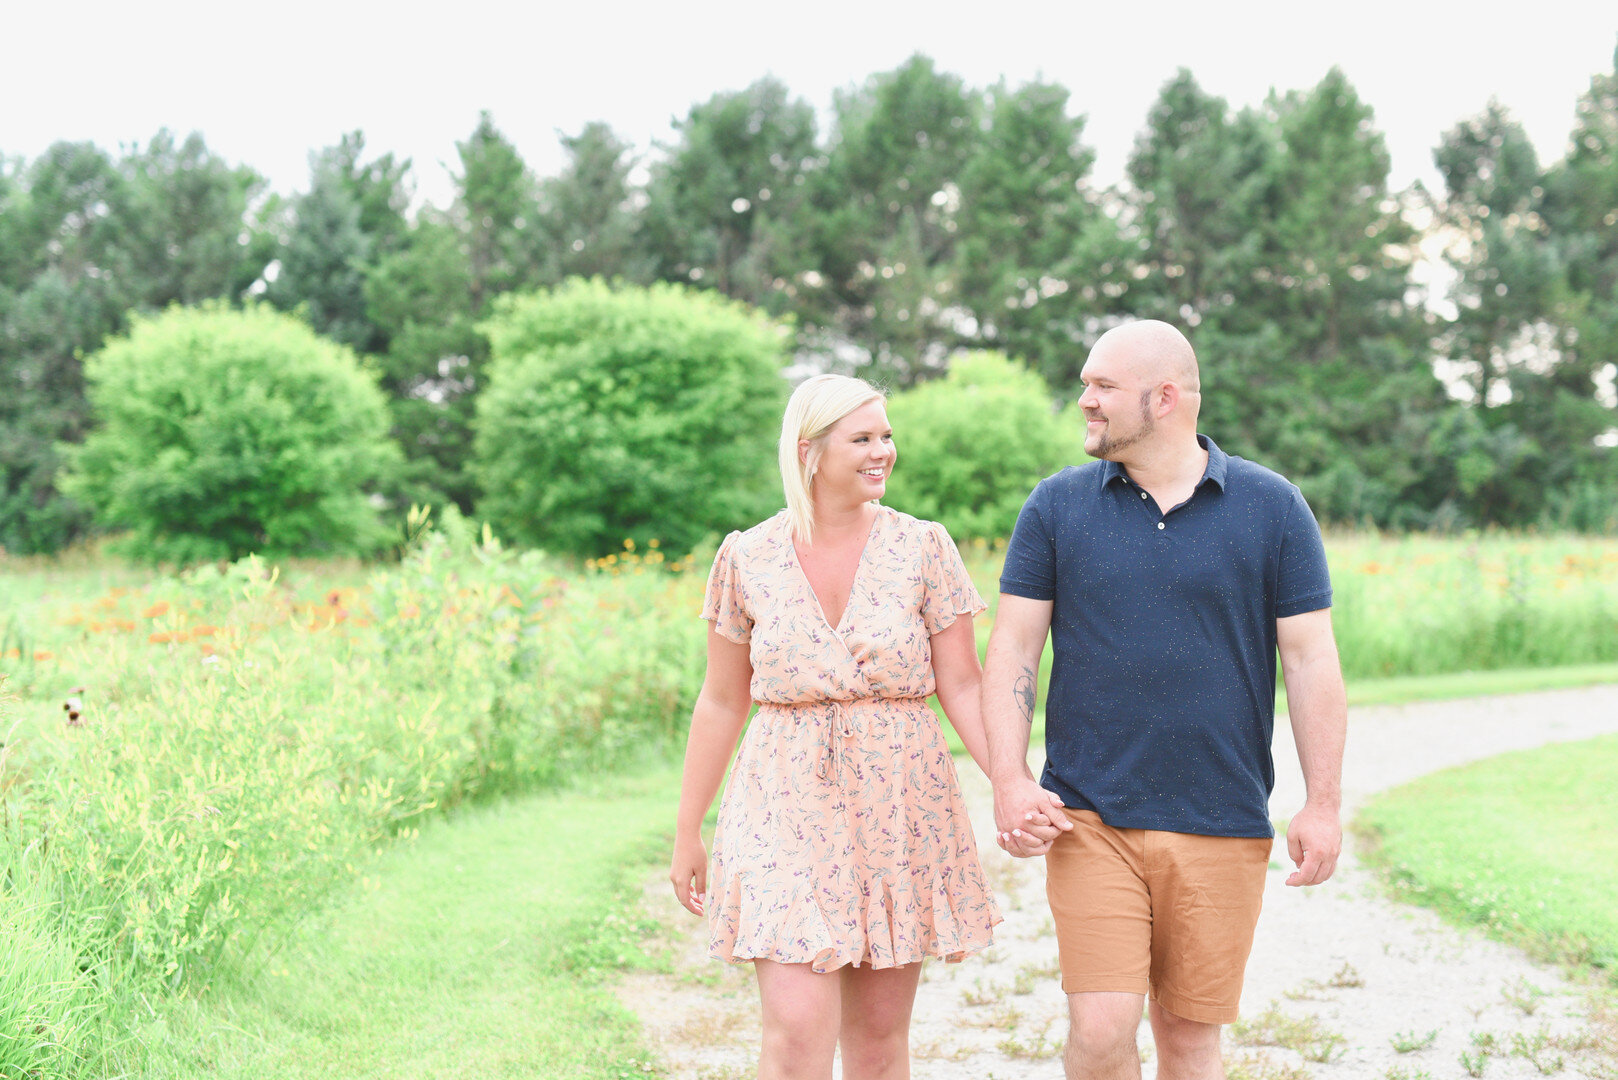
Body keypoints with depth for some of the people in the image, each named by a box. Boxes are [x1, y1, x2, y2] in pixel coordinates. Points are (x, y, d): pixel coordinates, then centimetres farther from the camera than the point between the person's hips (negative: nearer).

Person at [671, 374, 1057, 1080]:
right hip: (789, 806, -1)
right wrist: (686, 832, 10)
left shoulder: (923, 547, 1)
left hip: (900, 806, 1)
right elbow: (721, 703, 8)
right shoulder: (748, 559, 2)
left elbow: (963, 685, 0)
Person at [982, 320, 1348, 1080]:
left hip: (1222, 825, 0)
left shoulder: (1273, 509, 2)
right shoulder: (1057, 506, 4)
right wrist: (1009, 780, -9)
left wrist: (1323, 804, -2)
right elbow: (1012, 649, 3)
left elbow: (1311, 660, 2)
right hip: (1090, 819, 0)